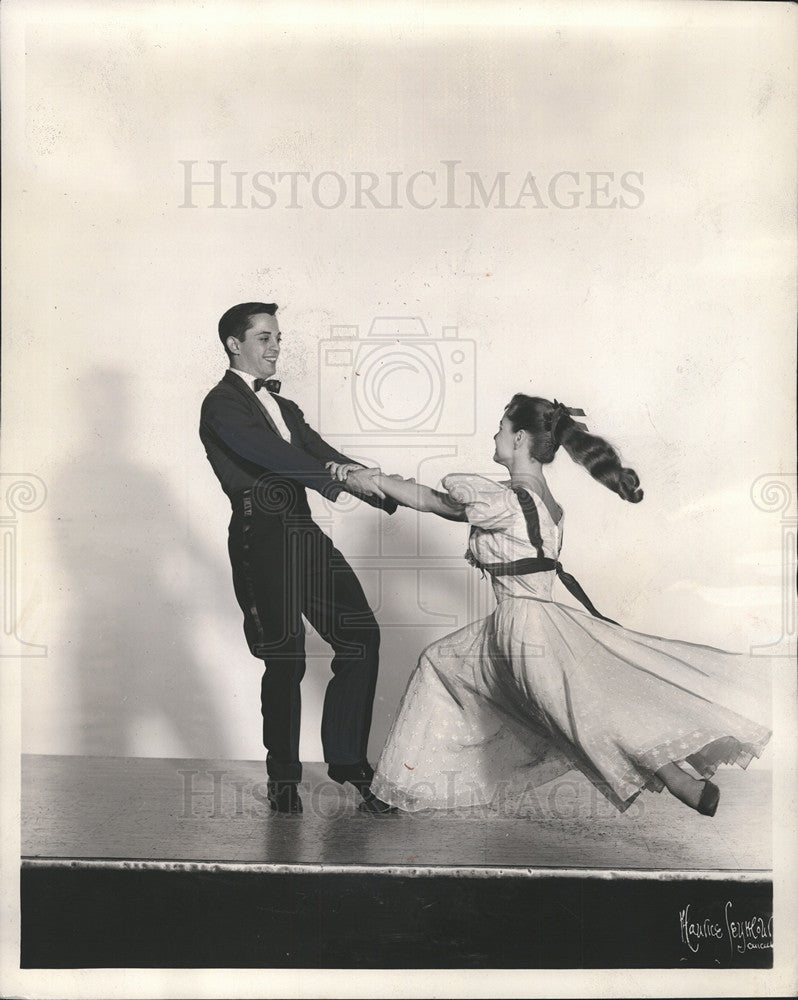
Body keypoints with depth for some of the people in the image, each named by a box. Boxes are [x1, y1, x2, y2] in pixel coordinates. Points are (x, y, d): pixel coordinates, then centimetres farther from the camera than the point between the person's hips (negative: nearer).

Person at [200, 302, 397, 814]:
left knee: (362, 636, 1)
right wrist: (340, 474, -27)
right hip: (261, 538, -7)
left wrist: (401, 494, 3)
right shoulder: (222, 404, -1)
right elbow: (271, 455, -17)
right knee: (285, 660, -4)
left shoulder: (284, 407, 24)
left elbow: (322, 454, 15)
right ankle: (284, 777, 16)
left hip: (304, 533, 8)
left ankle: (347, 760, 14)